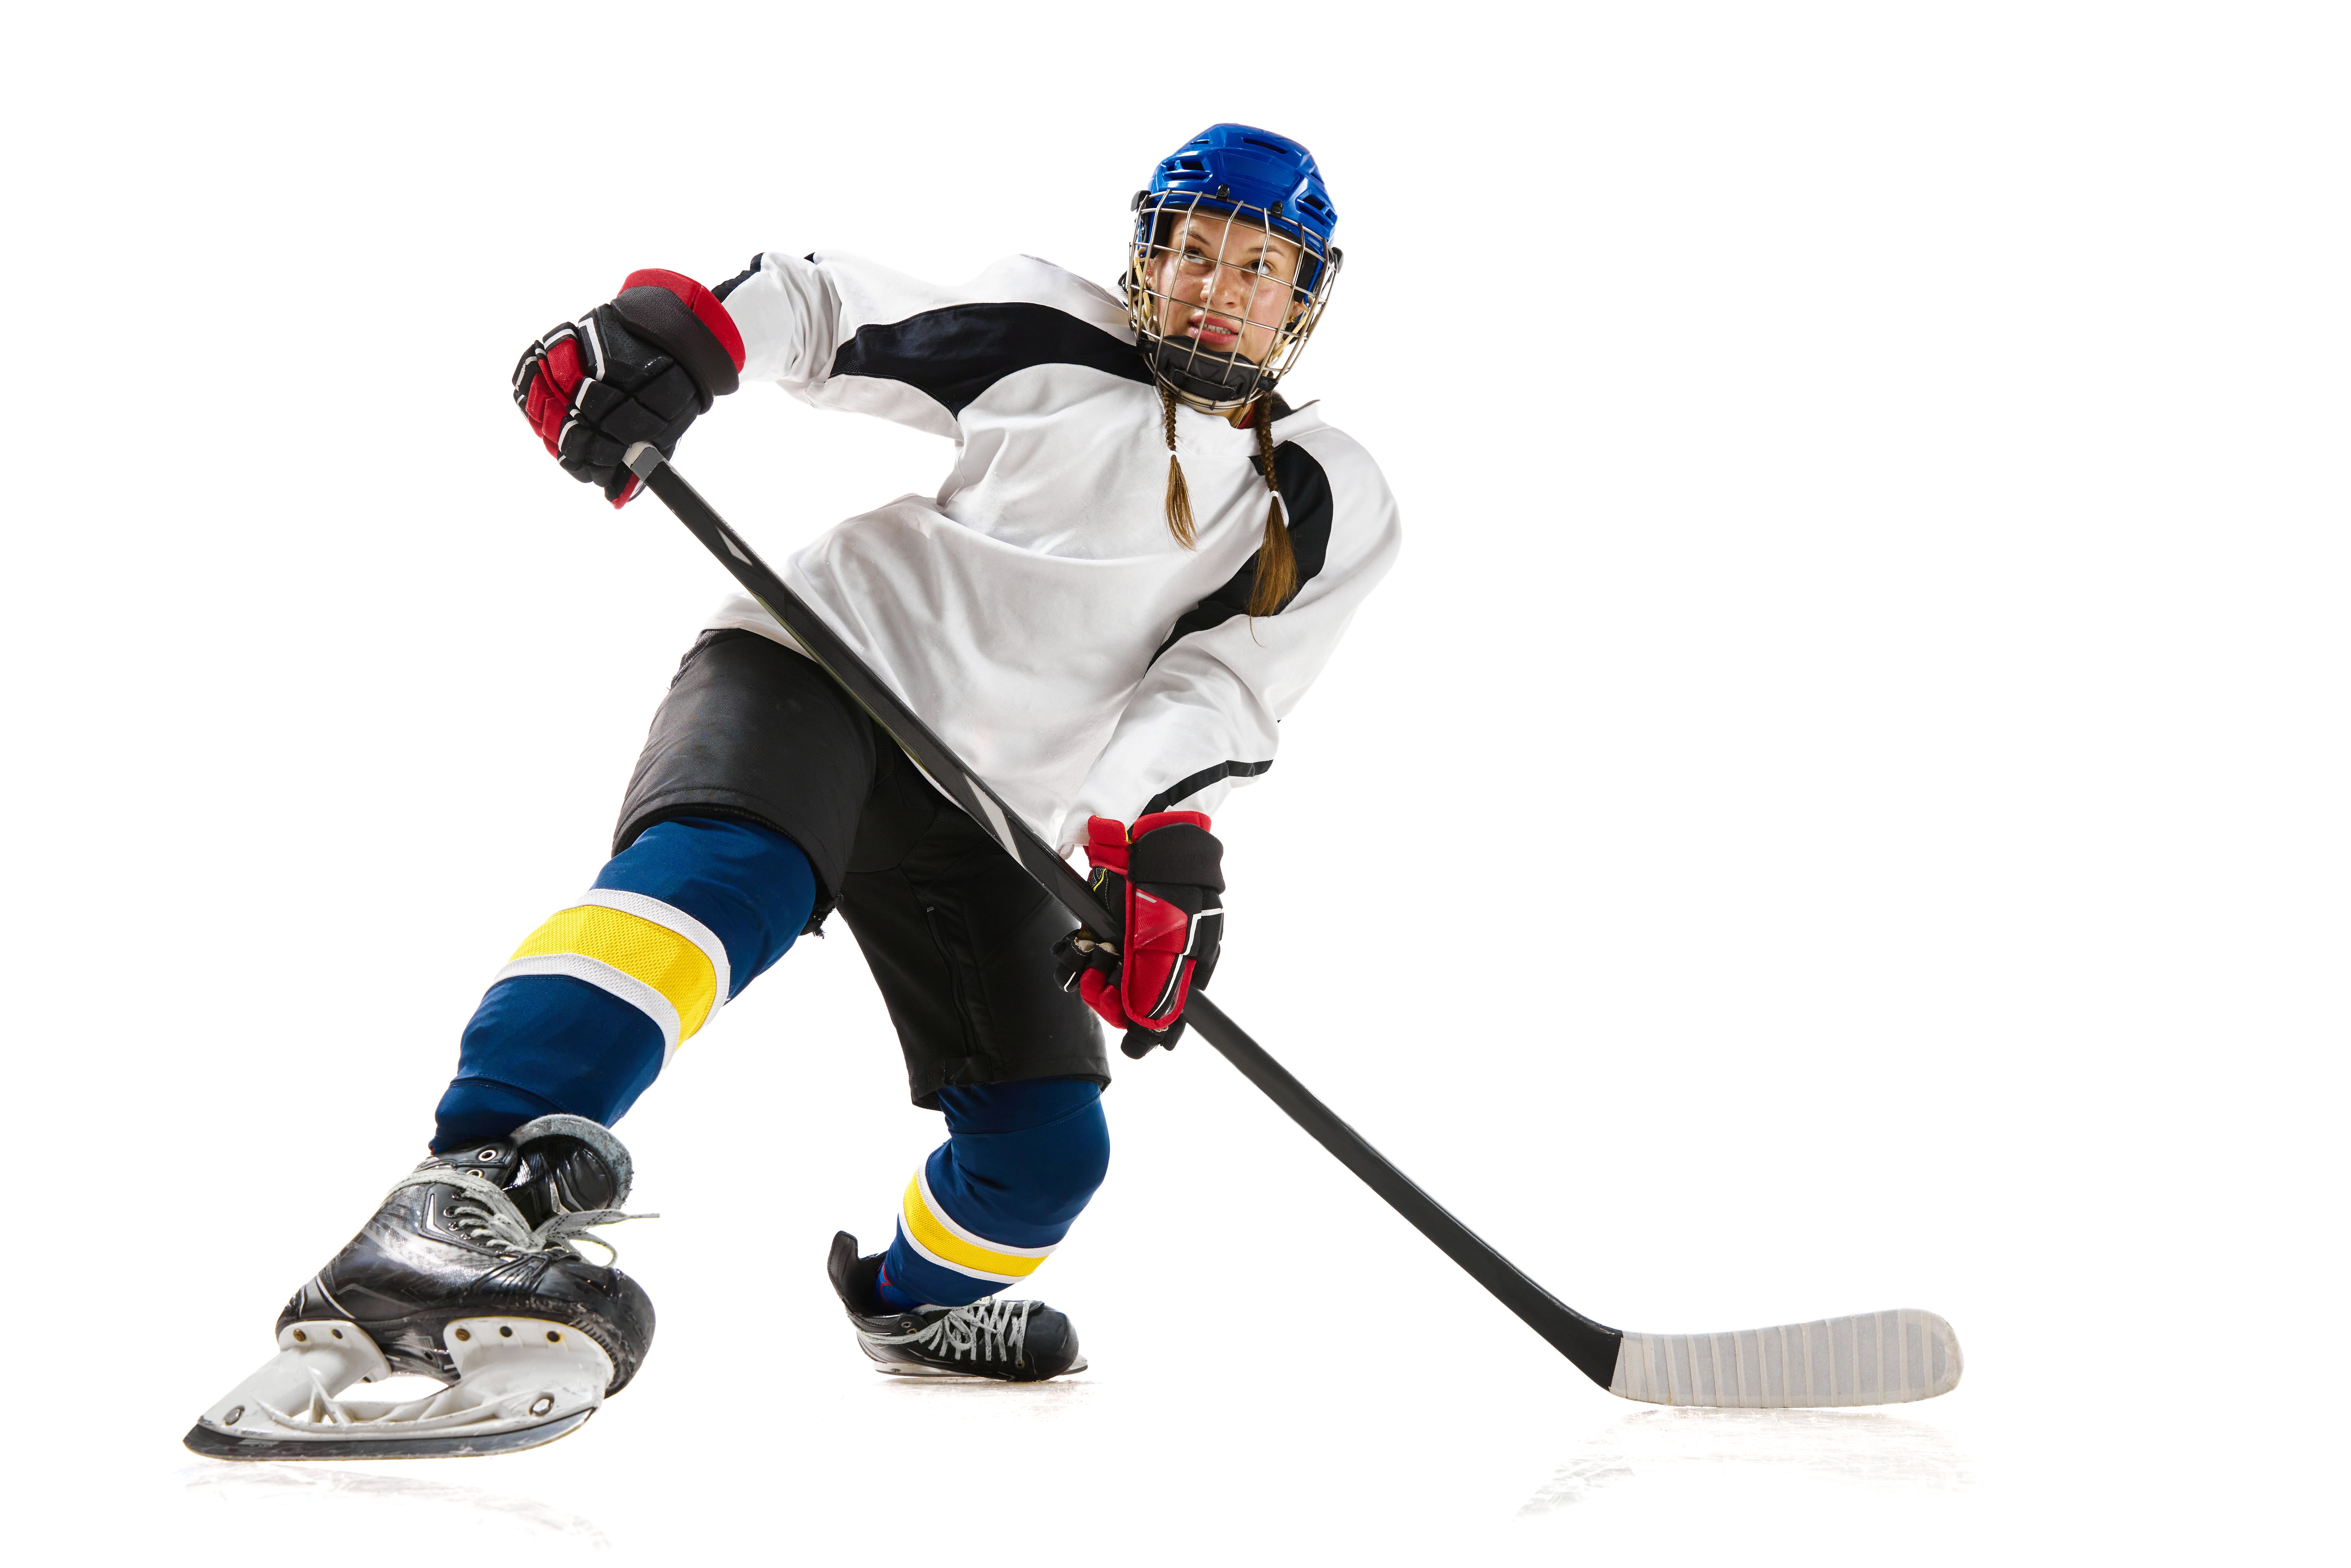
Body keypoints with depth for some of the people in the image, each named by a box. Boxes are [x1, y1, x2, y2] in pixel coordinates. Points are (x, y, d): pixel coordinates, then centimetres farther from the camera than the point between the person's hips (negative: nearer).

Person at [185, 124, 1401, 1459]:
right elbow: (830, 310, 5)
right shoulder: (1044, 337, 0)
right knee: (727, 877, -37)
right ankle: (474, 1192, -59)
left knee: (1046, 1155, 2)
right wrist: (678, 327, -16)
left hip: (981, 808, 5)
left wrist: (1160, 835, -26)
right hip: (824, 658, -4)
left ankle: (915, 1297, 38)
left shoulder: (1333, 509, 4)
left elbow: (1225, 685, -8)